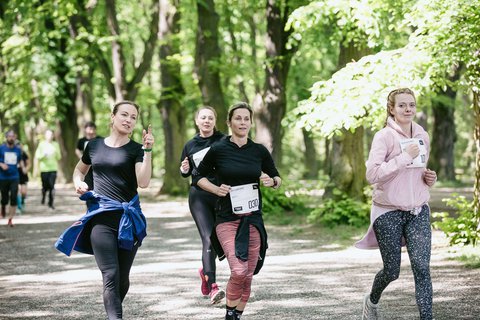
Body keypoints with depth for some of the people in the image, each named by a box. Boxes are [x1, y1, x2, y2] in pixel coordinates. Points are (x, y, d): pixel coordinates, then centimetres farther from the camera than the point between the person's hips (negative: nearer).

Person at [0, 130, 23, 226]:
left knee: (13, 198, -10)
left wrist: (23, 167, 3)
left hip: (14, 177, 1)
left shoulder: (17, 149, 6)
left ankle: (10, 219, -6)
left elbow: (20, 160, 20)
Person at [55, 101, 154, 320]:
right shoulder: (95, 146, 10)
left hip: (129, 217, 0)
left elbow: (143, 182, -13)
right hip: (101, 217, 0)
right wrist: (78, 183, 6)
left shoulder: (136, 150, 3)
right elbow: (79, 169, 28)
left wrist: (148, 151, -18)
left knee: (122, 277, 9)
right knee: (110, 276, -13)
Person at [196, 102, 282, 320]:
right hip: (227, 219, -3)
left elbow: (277, 178, 15)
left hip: (253, 218, 3)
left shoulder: (259, 151, 3)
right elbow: (199, 177, 9)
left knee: (248, 275, 4)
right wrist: (216, 189, -9)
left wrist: (272, 181, -8)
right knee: (238, 271, -18)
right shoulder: (218, 150, -3)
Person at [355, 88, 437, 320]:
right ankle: (372, 301, 39)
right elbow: (372, 174, -24)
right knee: (392, 271, 7)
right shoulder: (384, 136, -12)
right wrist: (405, 156, -25)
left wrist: (429, 177, 2)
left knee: (422, 267, -11)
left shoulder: (423, 136, 7)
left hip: (418, 211, 4)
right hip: (389, 212, -4)